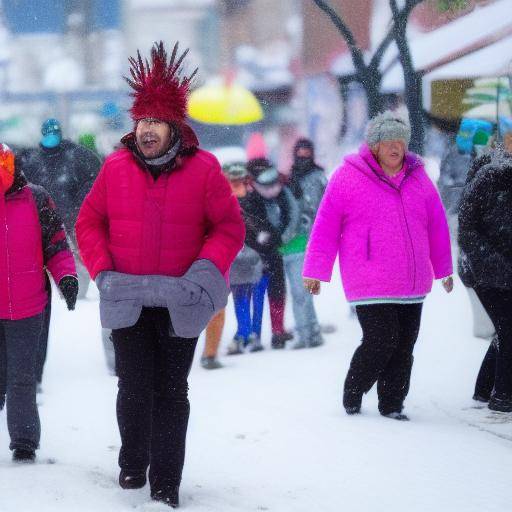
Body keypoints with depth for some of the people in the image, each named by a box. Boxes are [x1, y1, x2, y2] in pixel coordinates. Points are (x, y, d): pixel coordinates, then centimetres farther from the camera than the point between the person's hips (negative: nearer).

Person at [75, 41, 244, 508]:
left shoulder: (203, 169, -5)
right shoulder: (116, 167, -1)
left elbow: (229, 227, -1)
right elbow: (89, 222, 7)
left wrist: (205, 272, -15)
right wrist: (102, 272, -5)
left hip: (179, 305, -1)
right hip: (127, 302, 1)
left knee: (171, 393, 5)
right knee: (135, 389, 2)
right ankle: (133, 465, 25)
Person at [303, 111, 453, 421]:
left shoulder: (418, 179, 10)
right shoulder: (348, 178, -3)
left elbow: (437, 227, 19)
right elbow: (326, 228, -1)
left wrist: (444, 269, 24)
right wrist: (315, 271, -2)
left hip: (413, 285, 5)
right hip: (370, 287, -5)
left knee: (403, 348, 6)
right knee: (381, 342, -12)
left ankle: (392, 405, 18)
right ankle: (352, 395, 10)